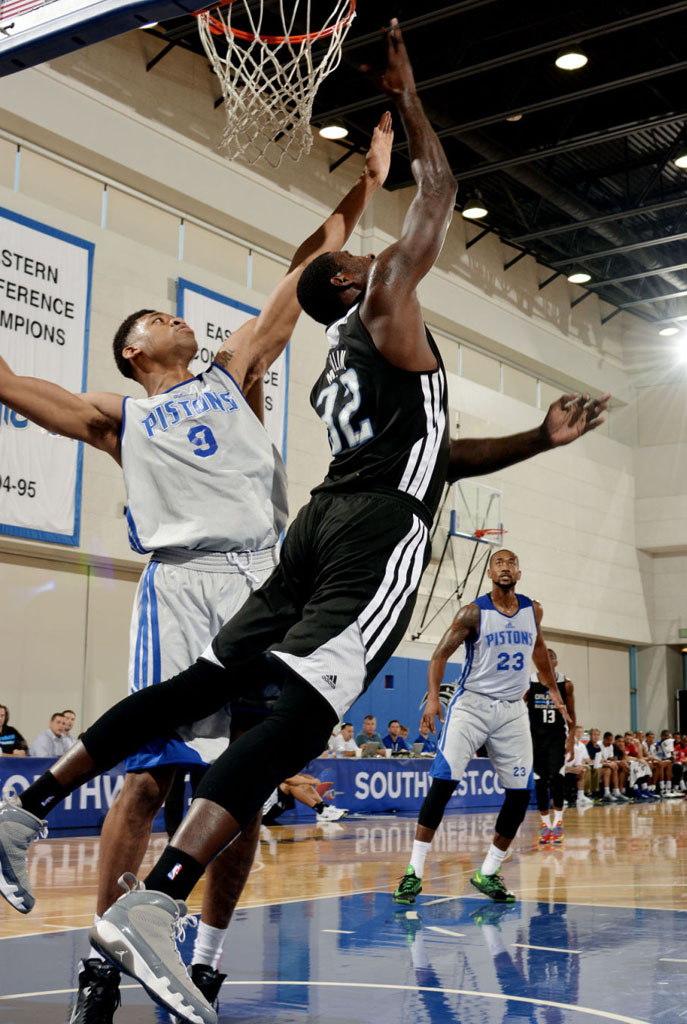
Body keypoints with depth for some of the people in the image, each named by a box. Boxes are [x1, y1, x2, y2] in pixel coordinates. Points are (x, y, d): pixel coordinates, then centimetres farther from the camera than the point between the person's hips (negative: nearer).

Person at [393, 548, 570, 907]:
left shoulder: (533, 611, 6)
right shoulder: (474, 612, -8)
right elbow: (440, 654, -10)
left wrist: (554, 690, 24)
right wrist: (433, 696, -24)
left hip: (513, 710, 5)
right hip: (472, 704, -4)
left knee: (521, 793, 1)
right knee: (443, 782, -15)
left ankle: (487, 874, 15)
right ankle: (414, 872, -9)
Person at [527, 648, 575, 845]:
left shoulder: (566, 685, -2)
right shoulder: (529, 683, -4)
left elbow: (571, 714, 4)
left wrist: (571, 740, -1)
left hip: (557, 736, -1)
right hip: (536, 736, 1)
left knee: (556, 777, -17)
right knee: (540, 781, 4)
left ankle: (558, 821, -4)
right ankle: (545, 824, 15)